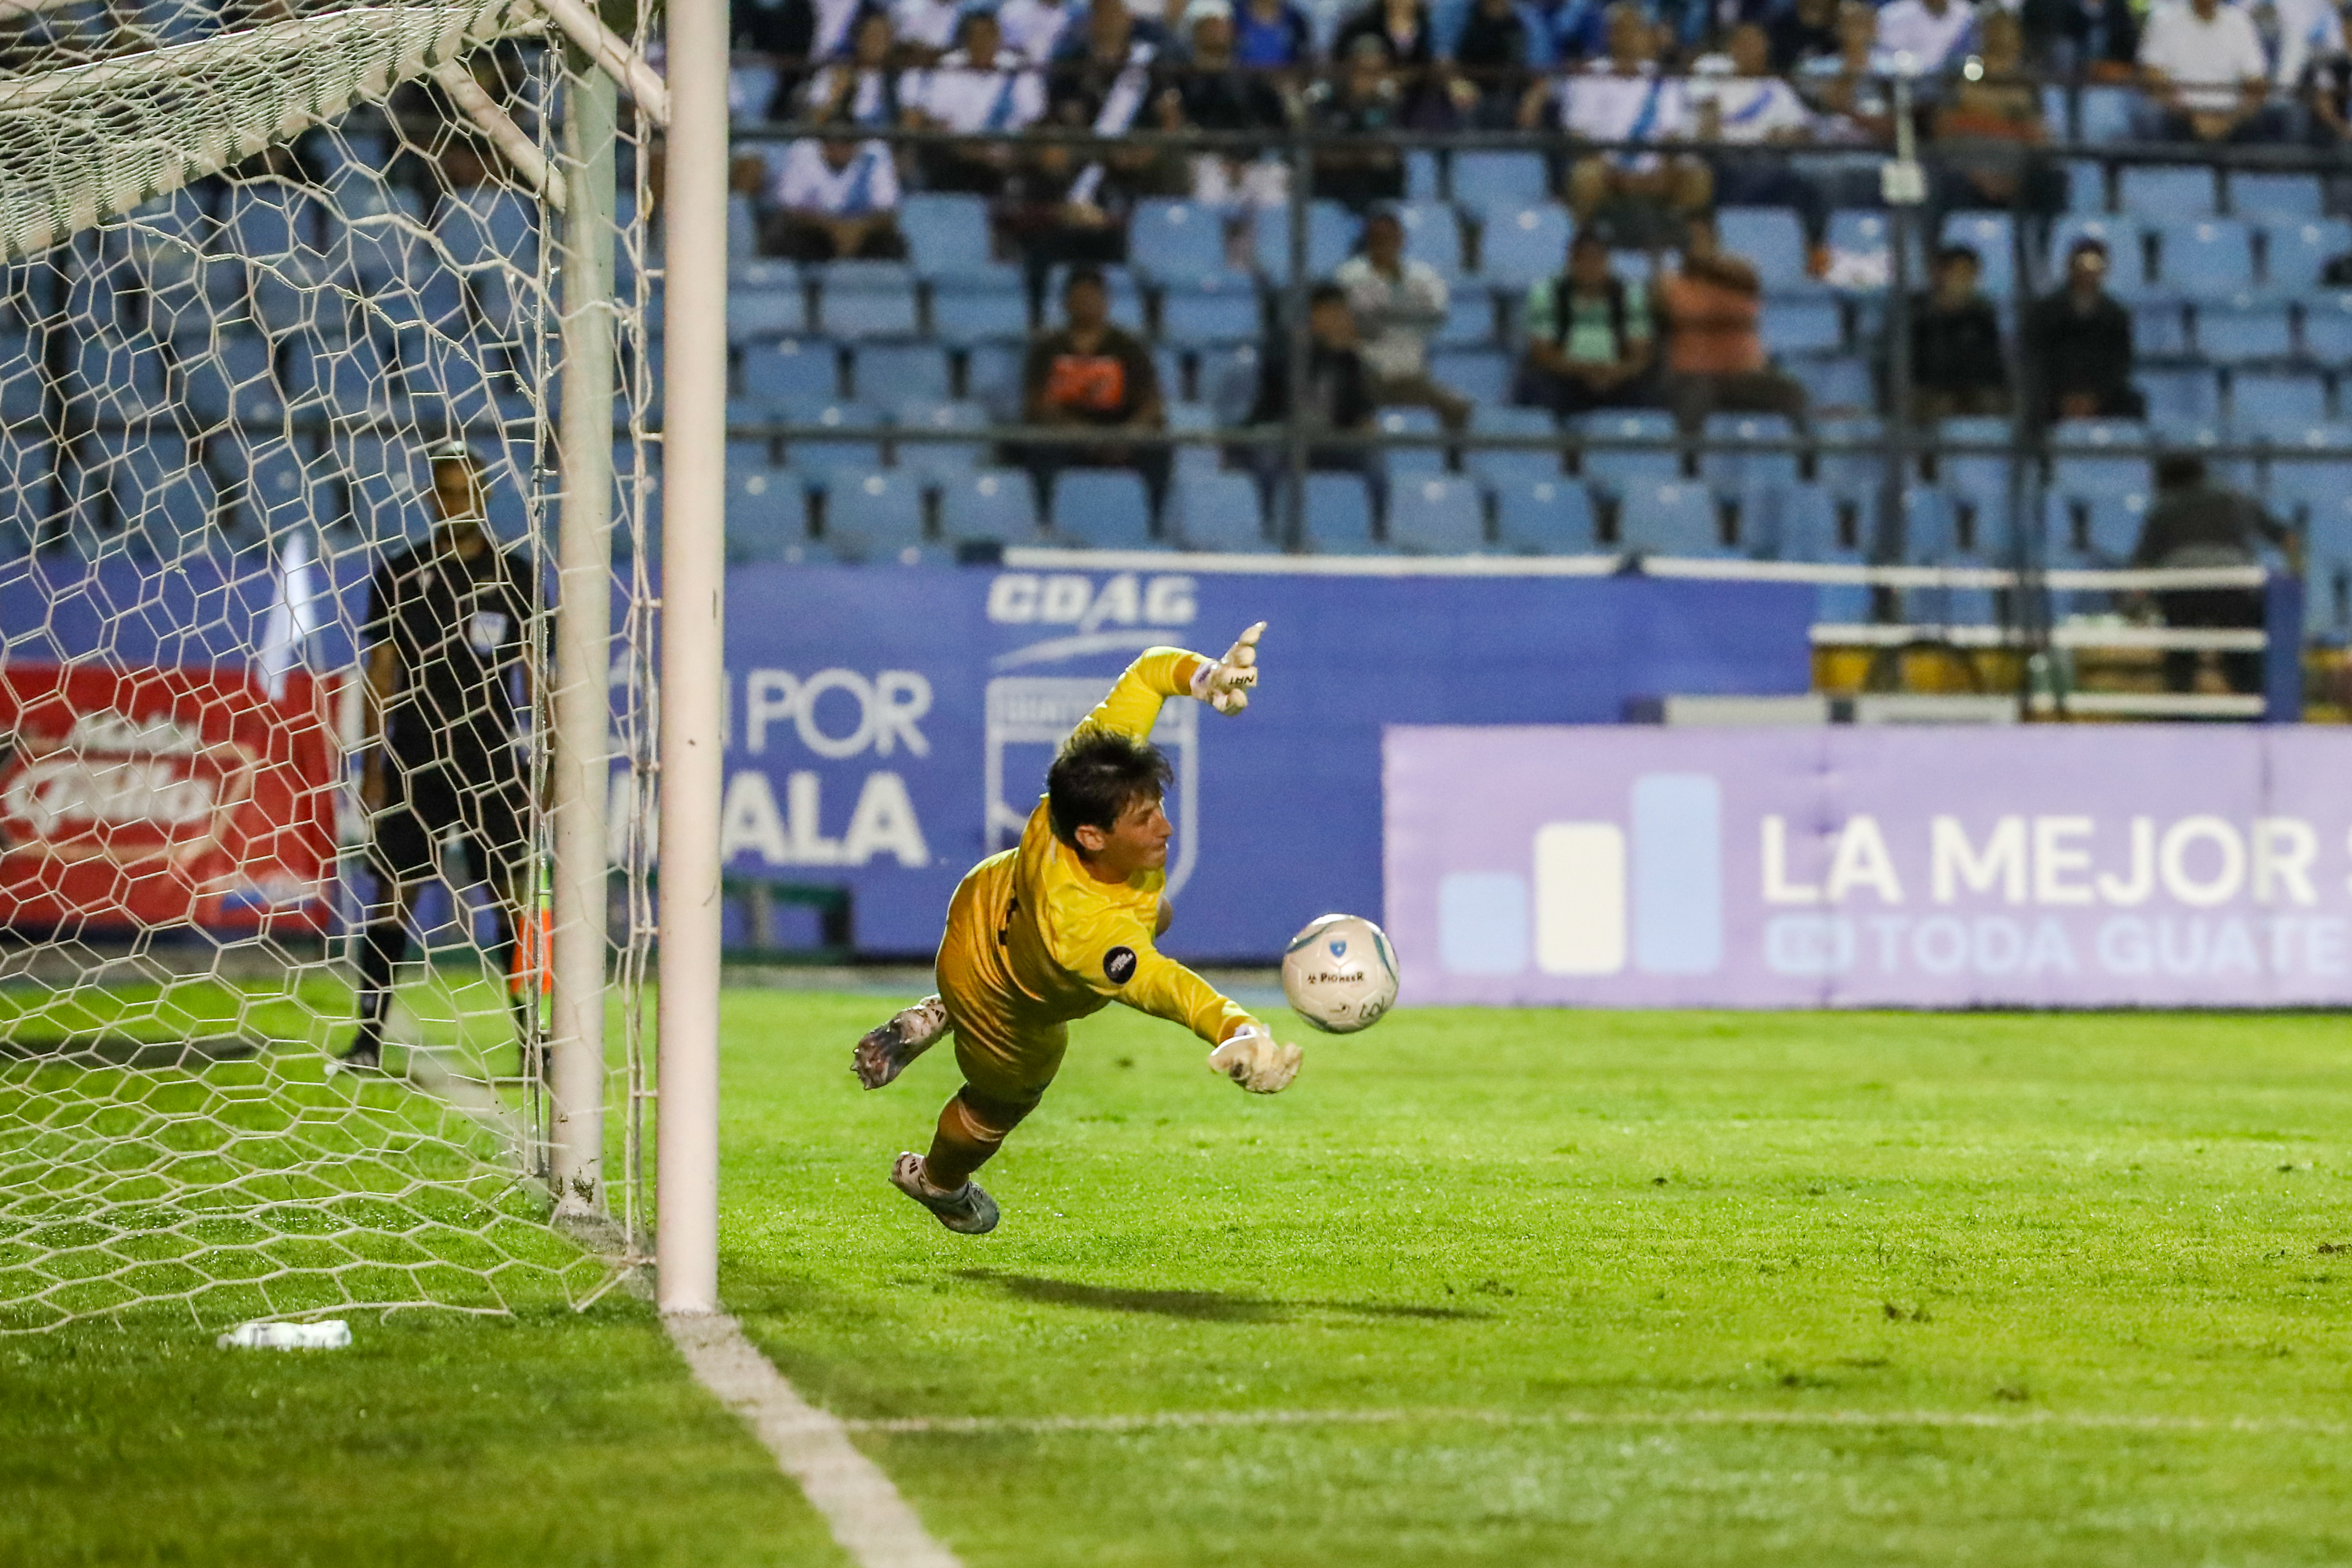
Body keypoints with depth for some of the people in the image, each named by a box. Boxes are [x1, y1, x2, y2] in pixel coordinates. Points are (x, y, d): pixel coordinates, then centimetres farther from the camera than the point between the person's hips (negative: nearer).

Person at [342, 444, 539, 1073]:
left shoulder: (517, 578, 6)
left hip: (492, 762, -1)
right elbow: (379, 675, 7)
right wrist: (372, 768, 1)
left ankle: (532, 1037, -2)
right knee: (391, 893, -2)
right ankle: (370, 1038, 1)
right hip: (413, 760, 1)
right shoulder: (399, 577, 7)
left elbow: (534, 675, 7)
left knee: (512, 898, -4)